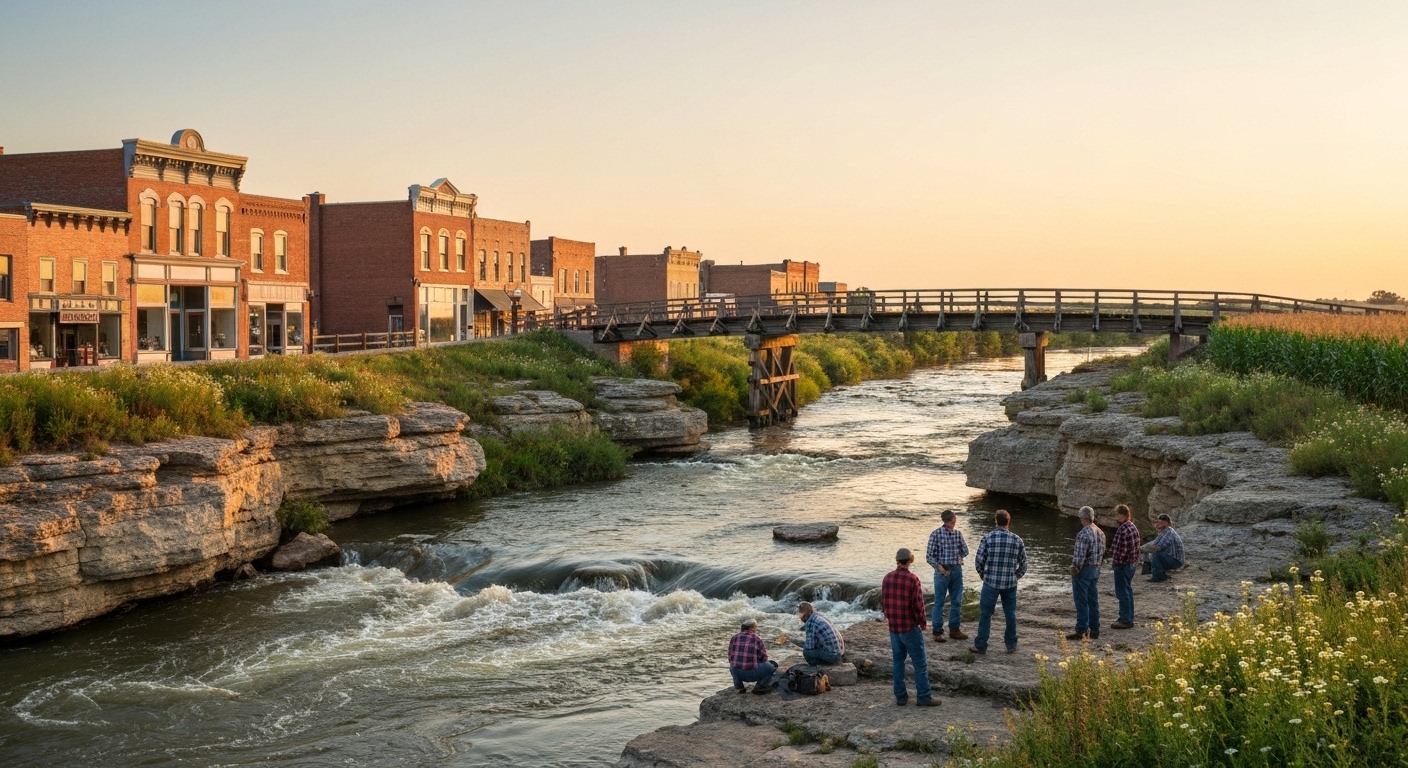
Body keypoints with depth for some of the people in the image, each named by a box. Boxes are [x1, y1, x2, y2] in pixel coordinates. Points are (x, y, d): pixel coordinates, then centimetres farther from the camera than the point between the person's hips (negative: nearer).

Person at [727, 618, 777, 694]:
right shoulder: (757, 639, 1)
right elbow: (764, 658, 5)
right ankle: (758, 687, 8)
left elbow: (730, 657, 14)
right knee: (772, 666, 18)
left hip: (736, 673, 4)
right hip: (751, 674, -4)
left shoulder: (734, 638, 9)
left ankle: (739, 686, 19)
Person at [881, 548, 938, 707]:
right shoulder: (912, 579, -15)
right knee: (920, 663, 3)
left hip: (893, 627, 6)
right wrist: (922, 622, 1)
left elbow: (883, 602, 9)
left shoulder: (887, 578, 1)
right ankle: (923, 697, 4)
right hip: (910, 627, -5)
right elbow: (918, 605, -14)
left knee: (897, 661, 12)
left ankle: (900, 696, 16)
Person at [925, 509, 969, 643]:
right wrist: (939, 567, -20)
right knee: (939, 603, 2)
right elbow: (929, 556, -9)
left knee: (957, 602, 11)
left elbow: (965, 549, 15)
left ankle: (954, 629, 23)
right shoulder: (936, 534, -12)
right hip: (942, 571, -5)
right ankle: (937, 632, 8)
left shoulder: (958, 533, 2)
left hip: (956, 571, 5)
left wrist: (960, 557, -4)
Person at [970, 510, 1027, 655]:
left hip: (991, 582, -2)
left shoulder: (988, 538, -7)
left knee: (985, 614, 6)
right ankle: (1011, 645, 22)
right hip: (1010, 583, 2)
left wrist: (983, 575, 9)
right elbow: (1023, 564, 2)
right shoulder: (1017, 540, -1)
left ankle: (980, 645, 8)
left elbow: (979, 560, -8)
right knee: (1010, 614, 14)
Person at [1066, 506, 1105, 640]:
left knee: (1081, 601, -3)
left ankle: (1081, 630, -2)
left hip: (1084, 570, -8)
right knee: (1093, 600, 12)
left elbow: (1080, 555, -21)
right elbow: (1102, 551, 13)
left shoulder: (1083, 534, -20)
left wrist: (1075, 567, -11)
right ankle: (1094, 630, 16)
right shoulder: (1100, 533, 8)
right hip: (1096, 569, 8)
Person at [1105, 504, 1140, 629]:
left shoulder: (1123, 529, -22)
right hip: (1131, 564, 10)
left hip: (1122, 565, -10)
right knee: (1128, 591, 17)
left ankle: (1126, 620, 1)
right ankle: (1128, 618, 25)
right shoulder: (1133, 527, 10)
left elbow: (1120, 550, -23)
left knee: (1122, 592, -3)